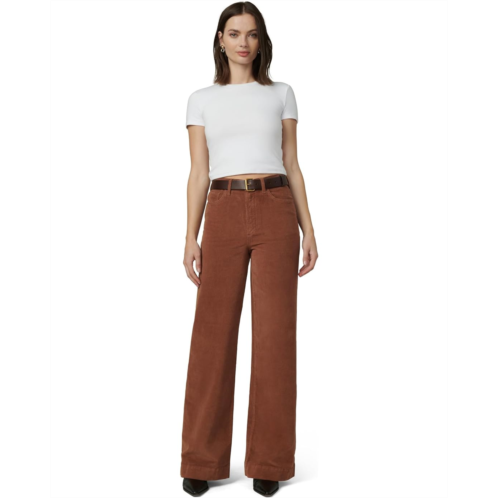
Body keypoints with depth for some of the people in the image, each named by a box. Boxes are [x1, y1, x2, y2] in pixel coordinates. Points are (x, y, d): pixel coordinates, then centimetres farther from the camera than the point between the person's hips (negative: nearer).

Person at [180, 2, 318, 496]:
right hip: (224, 218, 0)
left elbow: (292, 166, 10)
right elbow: (198, 174, 7)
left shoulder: (281, 94, 13)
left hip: (276, 214, 0)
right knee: (213, 336, 0)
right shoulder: (202, 100, 13)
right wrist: (191, 238, -3)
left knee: (275, 335, -1)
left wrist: (309, 230, 2)